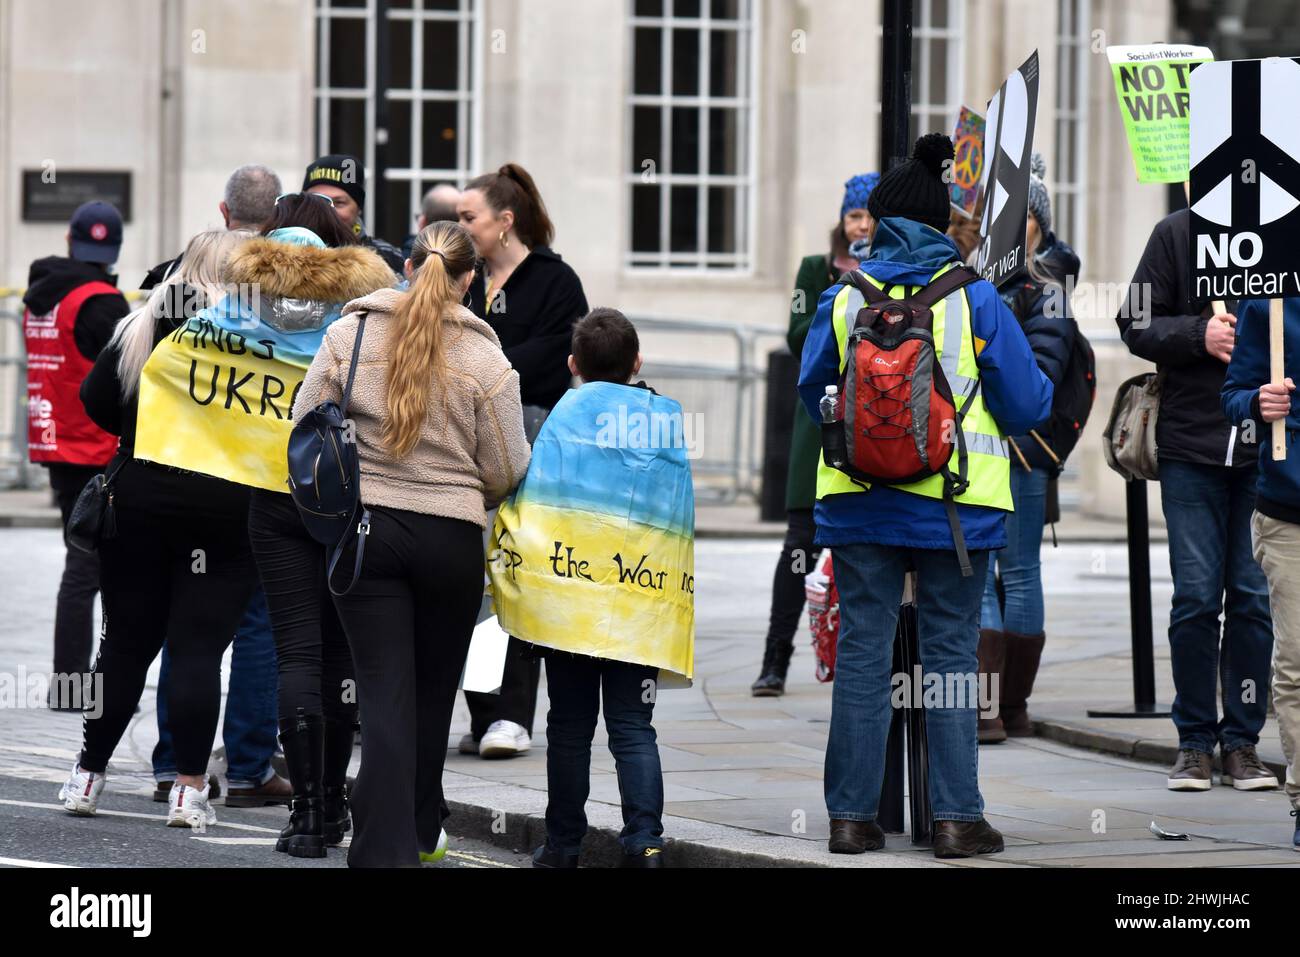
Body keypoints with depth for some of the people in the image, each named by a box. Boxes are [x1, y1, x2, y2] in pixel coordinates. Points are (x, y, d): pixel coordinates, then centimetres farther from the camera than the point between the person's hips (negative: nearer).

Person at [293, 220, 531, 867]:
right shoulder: (484, 357, -5)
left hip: (362, 527, 0)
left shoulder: (349, 333, -3)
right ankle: (418, 834, 30)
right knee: (435, 690, 17)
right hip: (451, 537, 0)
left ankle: (384, 851, -9)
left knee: (385, 693, 0)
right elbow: (507, 471, -2)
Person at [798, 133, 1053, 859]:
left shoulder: (843, 299, -1)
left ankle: (852, 814, 8)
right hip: (957, 505, -1)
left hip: (859, 502, 1)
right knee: (951, 655, 6)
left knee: (862, 654, 8)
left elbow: (813, 393, 11)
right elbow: (1026, 404, -3)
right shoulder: (976, 301, -5)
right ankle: (956, 818, 4)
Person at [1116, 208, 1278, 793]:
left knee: (1254, 595, 2)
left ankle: (1242, 739, 11)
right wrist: (1199, 334, -13)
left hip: (1266, 449, 0)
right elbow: (1136, 326, 5)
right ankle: (1195, 740, 12)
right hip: (1190, 443, 0)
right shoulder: (1177, 233, 3)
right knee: (1195, 596, 2)